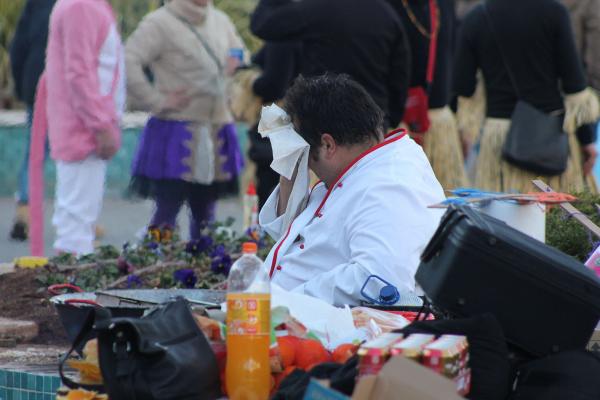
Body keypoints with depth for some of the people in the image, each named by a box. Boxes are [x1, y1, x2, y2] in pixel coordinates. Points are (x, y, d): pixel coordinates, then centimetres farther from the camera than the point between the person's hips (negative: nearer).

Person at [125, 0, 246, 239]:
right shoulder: (161, 23, -9)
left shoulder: (220, 21, 13)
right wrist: (156, 101, -16)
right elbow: (128, 62, -18)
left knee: (205, 213, 12)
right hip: (177, 132, -6)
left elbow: (239, 55, 31)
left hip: (215, 133, 6)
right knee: (167, 212, -7)